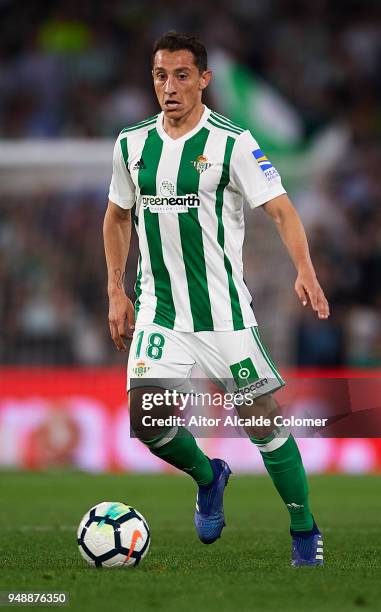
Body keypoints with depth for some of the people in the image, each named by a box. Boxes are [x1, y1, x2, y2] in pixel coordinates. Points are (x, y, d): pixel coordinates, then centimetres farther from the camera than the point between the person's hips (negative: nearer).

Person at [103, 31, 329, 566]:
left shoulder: (232, 142, -9)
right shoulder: (132, 143, 5)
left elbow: (280, 208, -15)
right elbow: (118, 215, 20)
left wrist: (305, 271, -31)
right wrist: (116, 291, 14)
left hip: (223, 311, -3)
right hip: (158, 310, 3)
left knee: (263, 417, -3)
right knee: (146, 419, -11)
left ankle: (305, 532, 14)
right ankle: (208, 477, 20)